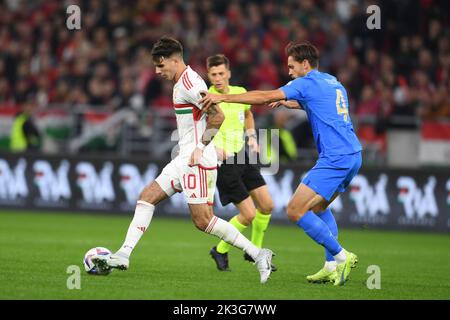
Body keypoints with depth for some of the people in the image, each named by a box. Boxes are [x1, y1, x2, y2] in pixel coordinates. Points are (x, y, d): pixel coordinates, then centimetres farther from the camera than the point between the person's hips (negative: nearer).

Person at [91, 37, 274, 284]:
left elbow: (218, 116, -22)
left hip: (198, 161, -10)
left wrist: (200, 147, -19)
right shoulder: (182, 82, 15)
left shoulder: (189, 84, -15)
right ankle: (124, 255, 6)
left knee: (202, 220, -11)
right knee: (147, 197, 7)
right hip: (184, 159, 10)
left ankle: (258, 255, -6)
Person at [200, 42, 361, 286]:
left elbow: (265, 97, -13)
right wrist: (289, 103, 33)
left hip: (335, 159, -10)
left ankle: (341, 257, -7)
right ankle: (333, 267, 13)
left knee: (295, 211, -9)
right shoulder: (334, 83, 20)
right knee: (319, 206, 22)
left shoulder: (307, 84, -5)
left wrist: (223, 98, -14)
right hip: (353, 156, 10)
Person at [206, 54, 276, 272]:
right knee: (248, 214, -9)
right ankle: (220, 251, 12)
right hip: (223, 161, -7)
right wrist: (214, 146, -40)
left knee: (266, 205, 7)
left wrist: (252, 136, 12)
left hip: (242, 156, 7)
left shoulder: (240, 93, 4)